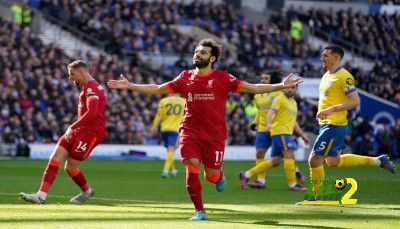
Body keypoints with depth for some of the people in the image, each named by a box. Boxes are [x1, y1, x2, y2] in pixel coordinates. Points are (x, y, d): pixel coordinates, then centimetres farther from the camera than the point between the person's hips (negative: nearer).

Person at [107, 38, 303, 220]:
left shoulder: (222, 78, -2)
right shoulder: (186, 77, 6)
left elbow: (252, 88, -4)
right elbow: (157, 89, 14)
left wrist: (281, 86, -14)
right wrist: (130, 86, 10)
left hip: (215, 134, -2)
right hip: (190, 132, 2)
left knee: (211, 175, 0)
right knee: (191, 170, -12)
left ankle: (219, 177, 39)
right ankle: (200, 211, 0)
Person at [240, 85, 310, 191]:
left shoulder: (294, 103, 24)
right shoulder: (279, 99, -3)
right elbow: (271, 113, -14)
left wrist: (302, 135, 28)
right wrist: (269, 123, -34)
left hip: (286, 133, 9)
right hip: (280, 131, -9)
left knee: (275, 161, 5)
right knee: (290, 155, -15)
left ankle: (246, 174, 9)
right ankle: (292, 184, -13)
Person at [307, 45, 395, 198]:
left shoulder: (344, 77, -16)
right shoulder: (327, 75, 13)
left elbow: (355, 101, -22)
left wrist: (332, 109, -28)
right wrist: (322, 112, 13)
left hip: (334, 126, -10)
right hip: (326, 124, 10)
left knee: (314, 160, -9)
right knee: (333, 162, 18)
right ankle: (378, 161, 27)